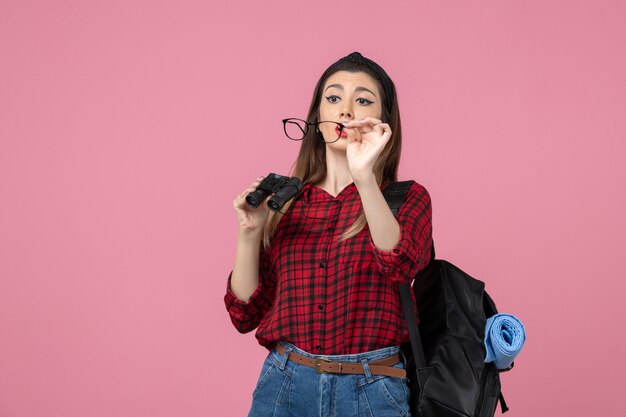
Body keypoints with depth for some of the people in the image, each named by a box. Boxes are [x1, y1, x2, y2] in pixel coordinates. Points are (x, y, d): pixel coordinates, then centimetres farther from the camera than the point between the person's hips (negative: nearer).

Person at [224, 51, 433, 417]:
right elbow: (246, 312, 6)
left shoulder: (407, 198, 0)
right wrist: (249, 232, -8)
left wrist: (364, 177, -33)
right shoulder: (286, 201, 7)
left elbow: (400, 264, -22)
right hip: (284, 385, 2)